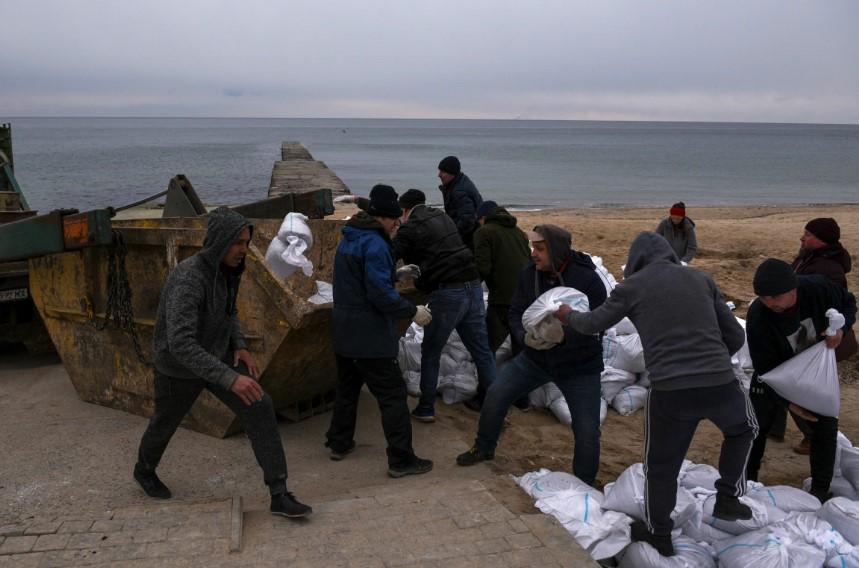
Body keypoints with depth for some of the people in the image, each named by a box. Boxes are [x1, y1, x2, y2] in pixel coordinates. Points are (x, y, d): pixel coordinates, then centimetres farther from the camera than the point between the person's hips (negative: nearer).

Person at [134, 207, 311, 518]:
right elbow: (181, 344, -41)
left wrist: (240, 346, -4)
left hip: (218, 354, 6)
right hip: (180, 368, -5)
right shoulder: (188, 278, -34)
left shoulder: (228, 270, -8)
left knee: (260, 408, -13)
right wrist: (230, 379, -45)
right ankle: (144, 470, 55)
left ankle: (279, 495, -9)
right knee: (165, 424, 20)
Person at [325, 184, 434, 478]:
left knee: (347, 386, 22)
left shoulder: (348, 239, 12)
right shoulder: (375, 244, -19)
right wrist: (412, 312, -14)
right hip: (370, 335, -9)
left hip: (344, 330, 10)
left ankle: (339, 443, 32)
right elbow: (381, 293, -24)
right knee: (392, 393, -3)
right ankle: (401, 459, 0)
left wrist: (394, 273, 16)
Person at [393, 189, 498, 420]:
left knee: (430, 352, 9)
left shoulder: (410, 228, -1)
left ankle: (426, 408, 13)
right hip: (472, 286, 6)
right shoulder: (442, 217, 20)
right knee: (481, 349, 13)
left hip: (447, 293, -6)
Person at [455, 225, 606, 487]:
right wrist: (524, 336, -28)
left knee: (587, 430, -3)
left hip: (579, 364, -4)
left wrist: (564, 336, -40)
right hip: (536, 356, 4)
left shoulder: (588, 279, -23)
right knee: (496, 394, 1)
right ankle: (484, 448, 28)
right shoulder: (529, 274, -10)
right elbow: (516, 313, -5)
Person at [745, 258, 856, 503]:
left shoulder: (817, 288, -29)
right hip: (774, 374, -2)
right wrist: (787, 401, -32)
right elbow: (765, 367, -26)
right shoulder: (757, 317, -36)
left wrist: (840, 327, -24)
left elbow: (848, 302, -5)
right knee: (756, 425, 0)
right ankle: (747, 480, 21)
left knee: (825, 427, 1)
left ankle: (820, 490, 16)